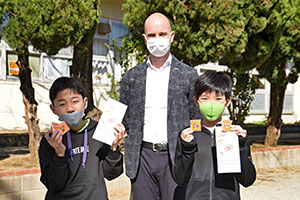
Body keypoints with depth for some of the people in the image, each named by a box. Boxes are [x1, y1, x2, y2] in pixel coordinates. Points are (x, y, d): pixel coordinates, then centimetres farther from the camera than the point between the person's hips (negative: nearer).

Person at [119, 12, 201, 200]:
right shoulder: (131, 77, 10)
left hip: (175, 157, -2)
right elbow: (124, 119, 15)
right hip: (142, 157, 2)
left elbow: (198, 118, 6)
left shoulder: (189, 75, 4)